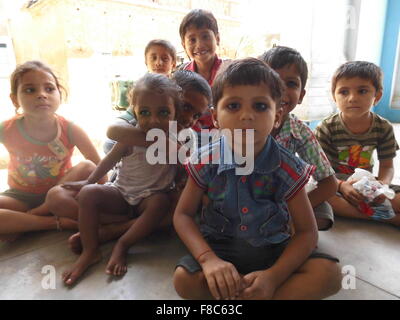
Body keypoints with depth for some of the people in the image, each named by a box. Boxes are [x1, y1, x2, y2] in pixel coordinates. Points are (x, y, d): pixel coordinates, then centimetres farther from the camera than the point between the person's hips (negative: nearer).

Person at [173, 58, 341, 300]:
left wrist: (273, 276, -25)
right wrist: (209, 260, -24)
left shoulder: (287, 168, -14)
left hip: (273, 249, 0)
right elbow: (183, 214, -7)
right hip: (220, 246, 1)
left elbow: (307, 231, -9)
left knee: (329, 274, -20)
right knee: (184, 279, -26)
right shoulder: (206, 162, -13)